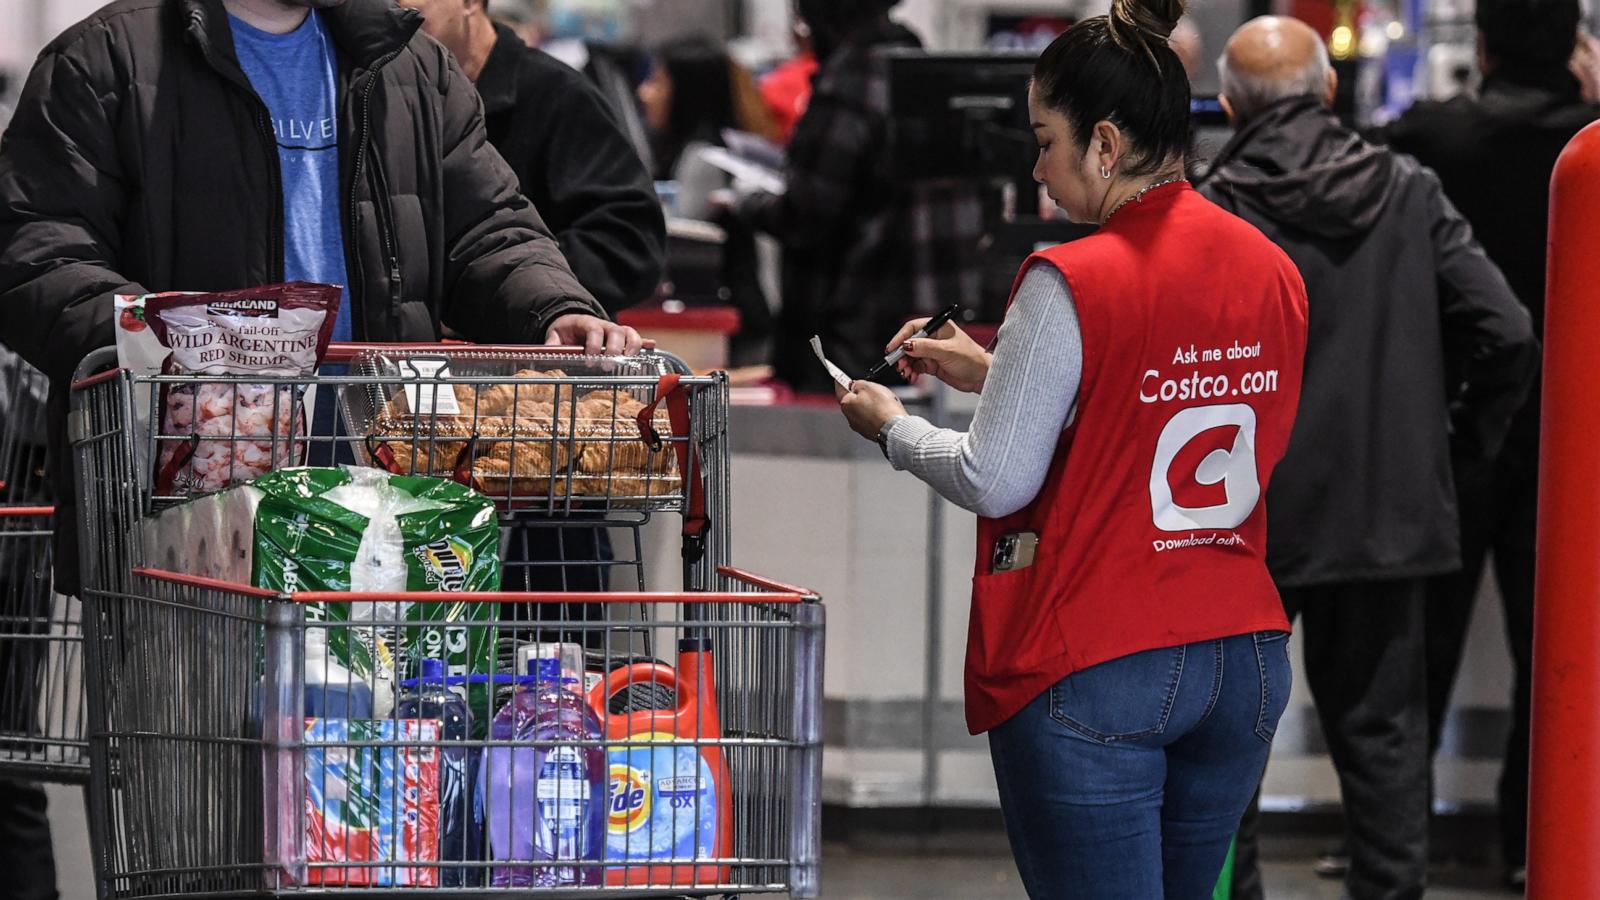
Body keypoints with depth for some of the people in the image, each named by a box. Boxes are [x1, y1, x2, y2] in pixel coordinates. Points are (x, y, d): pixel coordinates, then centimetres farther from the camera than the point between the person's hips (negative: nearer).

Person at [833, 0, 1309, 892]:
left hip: (1092, 676, -7)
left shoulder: (1070, 284, -14)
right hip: (1247, 663, 7)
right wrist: (1000, 374, 21)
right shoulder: (1274, 273, 6)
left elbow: (995, 482, -10)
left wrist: (893, 426, 8)